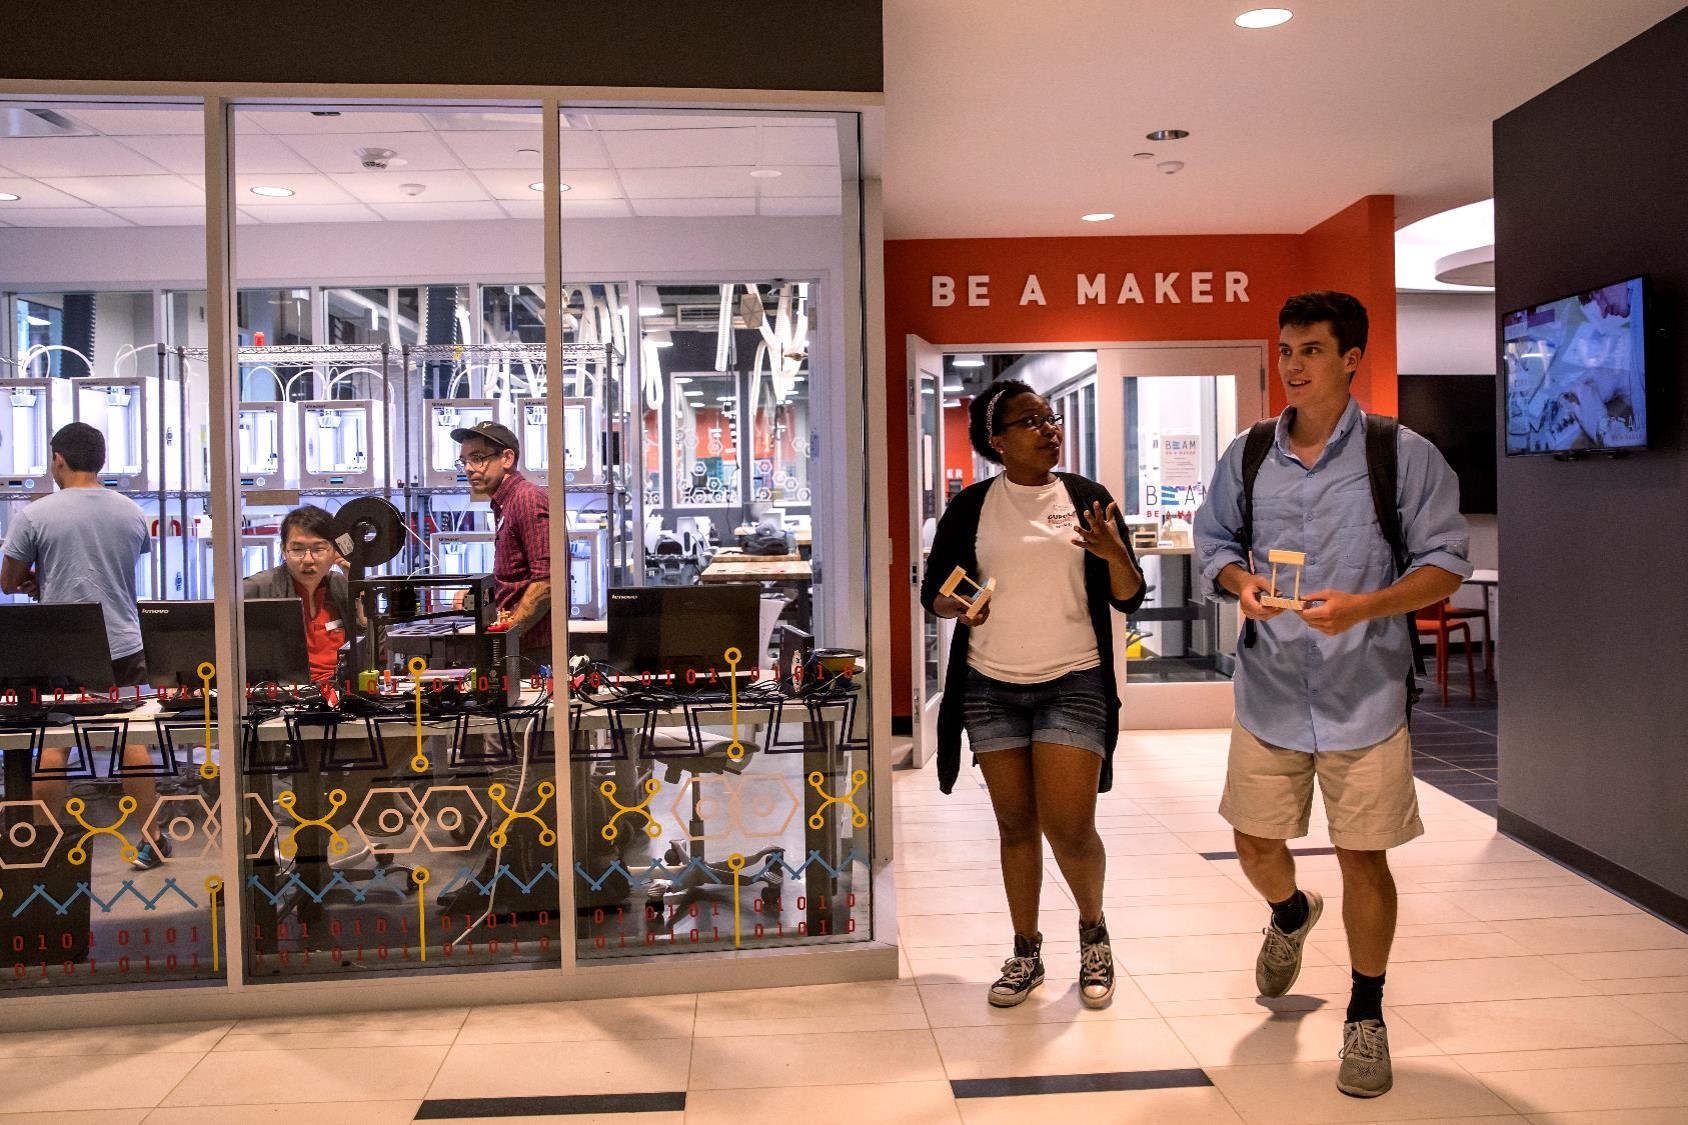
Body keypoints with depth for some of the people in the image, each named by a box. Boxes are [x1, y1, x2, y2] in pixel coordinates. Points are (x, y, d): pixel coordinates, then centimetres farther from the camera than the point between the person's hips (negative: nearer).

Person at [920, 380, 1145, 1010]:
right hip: (991, 688, 1)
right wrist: (956, 608, -15)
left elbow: (1129, 599, 1)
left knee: (1069, 827, -6)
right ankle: (1026, 954, 25)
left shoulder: (1085, 498, 2)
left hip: (1073, 683, -1)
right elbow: (932, 591, 7)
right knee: (1016, 823, 9)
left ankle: (1094, 930, 24)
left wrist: (1114, 552, -19)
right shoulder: (970, 507, 2)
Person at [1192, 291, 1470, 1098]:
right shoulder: (1246, 456, 4)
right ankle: (1291, 915, 49)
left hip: (1365, 692, -3)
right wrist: (1239, 584, -8)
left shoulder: (1405, 456, -6)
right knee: (1256, 846, 11)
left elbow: (1444, 564, -5)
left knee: (1363, 856, 4)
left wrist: (1362, 608, -22)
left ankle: (1366, 1017, 26)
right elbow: (1212, 537, 15)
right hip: (1270, 690, 3)